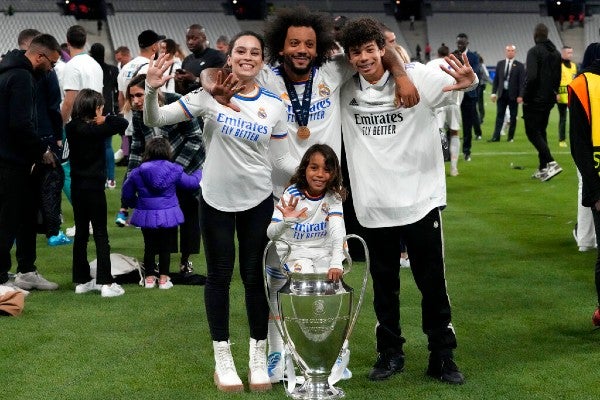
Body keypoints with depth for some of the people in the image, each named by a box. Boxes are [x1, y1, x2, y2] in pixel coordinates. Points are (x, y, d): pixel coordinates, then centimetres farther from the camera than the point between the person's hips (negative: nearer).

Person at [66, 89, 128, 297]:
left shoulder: (71, 129, 1)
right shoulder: (96, 130, -15)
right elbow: (123, 123, -15)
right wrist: (105, 119, -6)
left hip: (77, 187, 6)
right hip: (94, 187, -6)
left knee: (80, 233, 12)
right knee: (100, 235, -1)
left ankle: (81, 280, 17)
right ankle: (105, 282, -2)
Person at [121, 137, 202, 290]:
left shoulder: (137, 173, -5)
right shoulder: (174, 171, -7)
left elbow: (126, 195, 6)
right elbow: (192, 182, 6)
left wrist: (137, 204, 26)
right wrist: (200, 172, 27)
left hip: (146, 216, 1)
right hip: (168, 215, -1)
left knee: (149, 247, 14)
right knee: (165, 247, 9)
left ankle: (149, 277, 19)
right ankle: (163, 279, 13)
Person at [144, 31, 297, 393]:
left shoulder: (275, 105, -1)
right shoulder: (209, 94, -8)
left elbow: (282, 158, 3)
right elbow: (154, 121, -7)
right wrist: (152, 90, -26)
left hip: (258, 200, 1)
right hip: (216, 199, -1)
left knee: (255, 276, 8)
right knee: (219, 276, 7)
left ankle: (259, 355, 22)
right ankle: (223, 357, 20)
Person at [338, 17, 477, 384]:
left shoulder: (416, 77, -10)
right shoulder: (345, 89, 0)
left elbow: (455, 81, -15)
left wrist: (469, 81, -39)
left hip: (420, 200, -3)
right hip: (373, 205, 3)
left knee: (433, 283, 7)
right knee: (384, 284, 15)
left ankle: (443, 356, 20)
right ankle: (390, 352, 30)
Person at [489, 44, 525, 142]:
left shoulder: (519, 65, -2)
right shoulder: (500, 64, 8)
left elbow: (522, 82, -5)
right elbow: (496, 79, 10)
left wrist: (520, 95, -12)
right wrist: (493, 92, 2)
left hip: (513, 95, -2)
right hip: (502, 94, 2)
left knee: (513, 117, 4)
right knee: (499, 116, 0)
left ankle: (511, 137, 12)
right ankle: (496, 137, -2)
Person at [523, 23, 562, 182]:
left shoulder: (534, 51, -14)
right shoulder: (556, 53, 11)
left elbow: (531, 76, -23)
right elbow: (558, 77, 15)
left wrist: (525, 97, -14)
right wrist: (553, 93, 19)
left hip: (534, 100, -8)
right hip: (549, 100, 8)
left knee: (532, 132, -4)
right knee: (541, 131, 15)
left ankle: (551, 163, -18)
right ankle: (543, 169, 16)